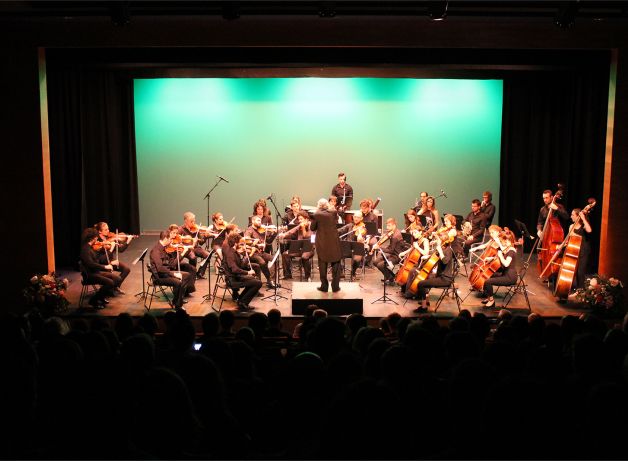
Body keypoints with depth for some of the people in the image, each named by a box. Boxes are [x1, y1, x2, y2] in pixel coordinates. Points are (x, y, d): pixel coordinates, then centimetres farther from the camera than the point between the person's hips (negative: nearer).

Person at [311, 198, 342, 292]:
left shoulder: (317, 215, -10)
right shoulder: (333, 213, -6)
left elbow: (313, 228, -2)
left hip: (321, 242, -1)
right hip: (333, 241, 1)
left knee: (322, 264, 10)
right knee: (335, 263, 11)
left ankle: (324, 286, 13)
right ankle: (335, 286, 11)